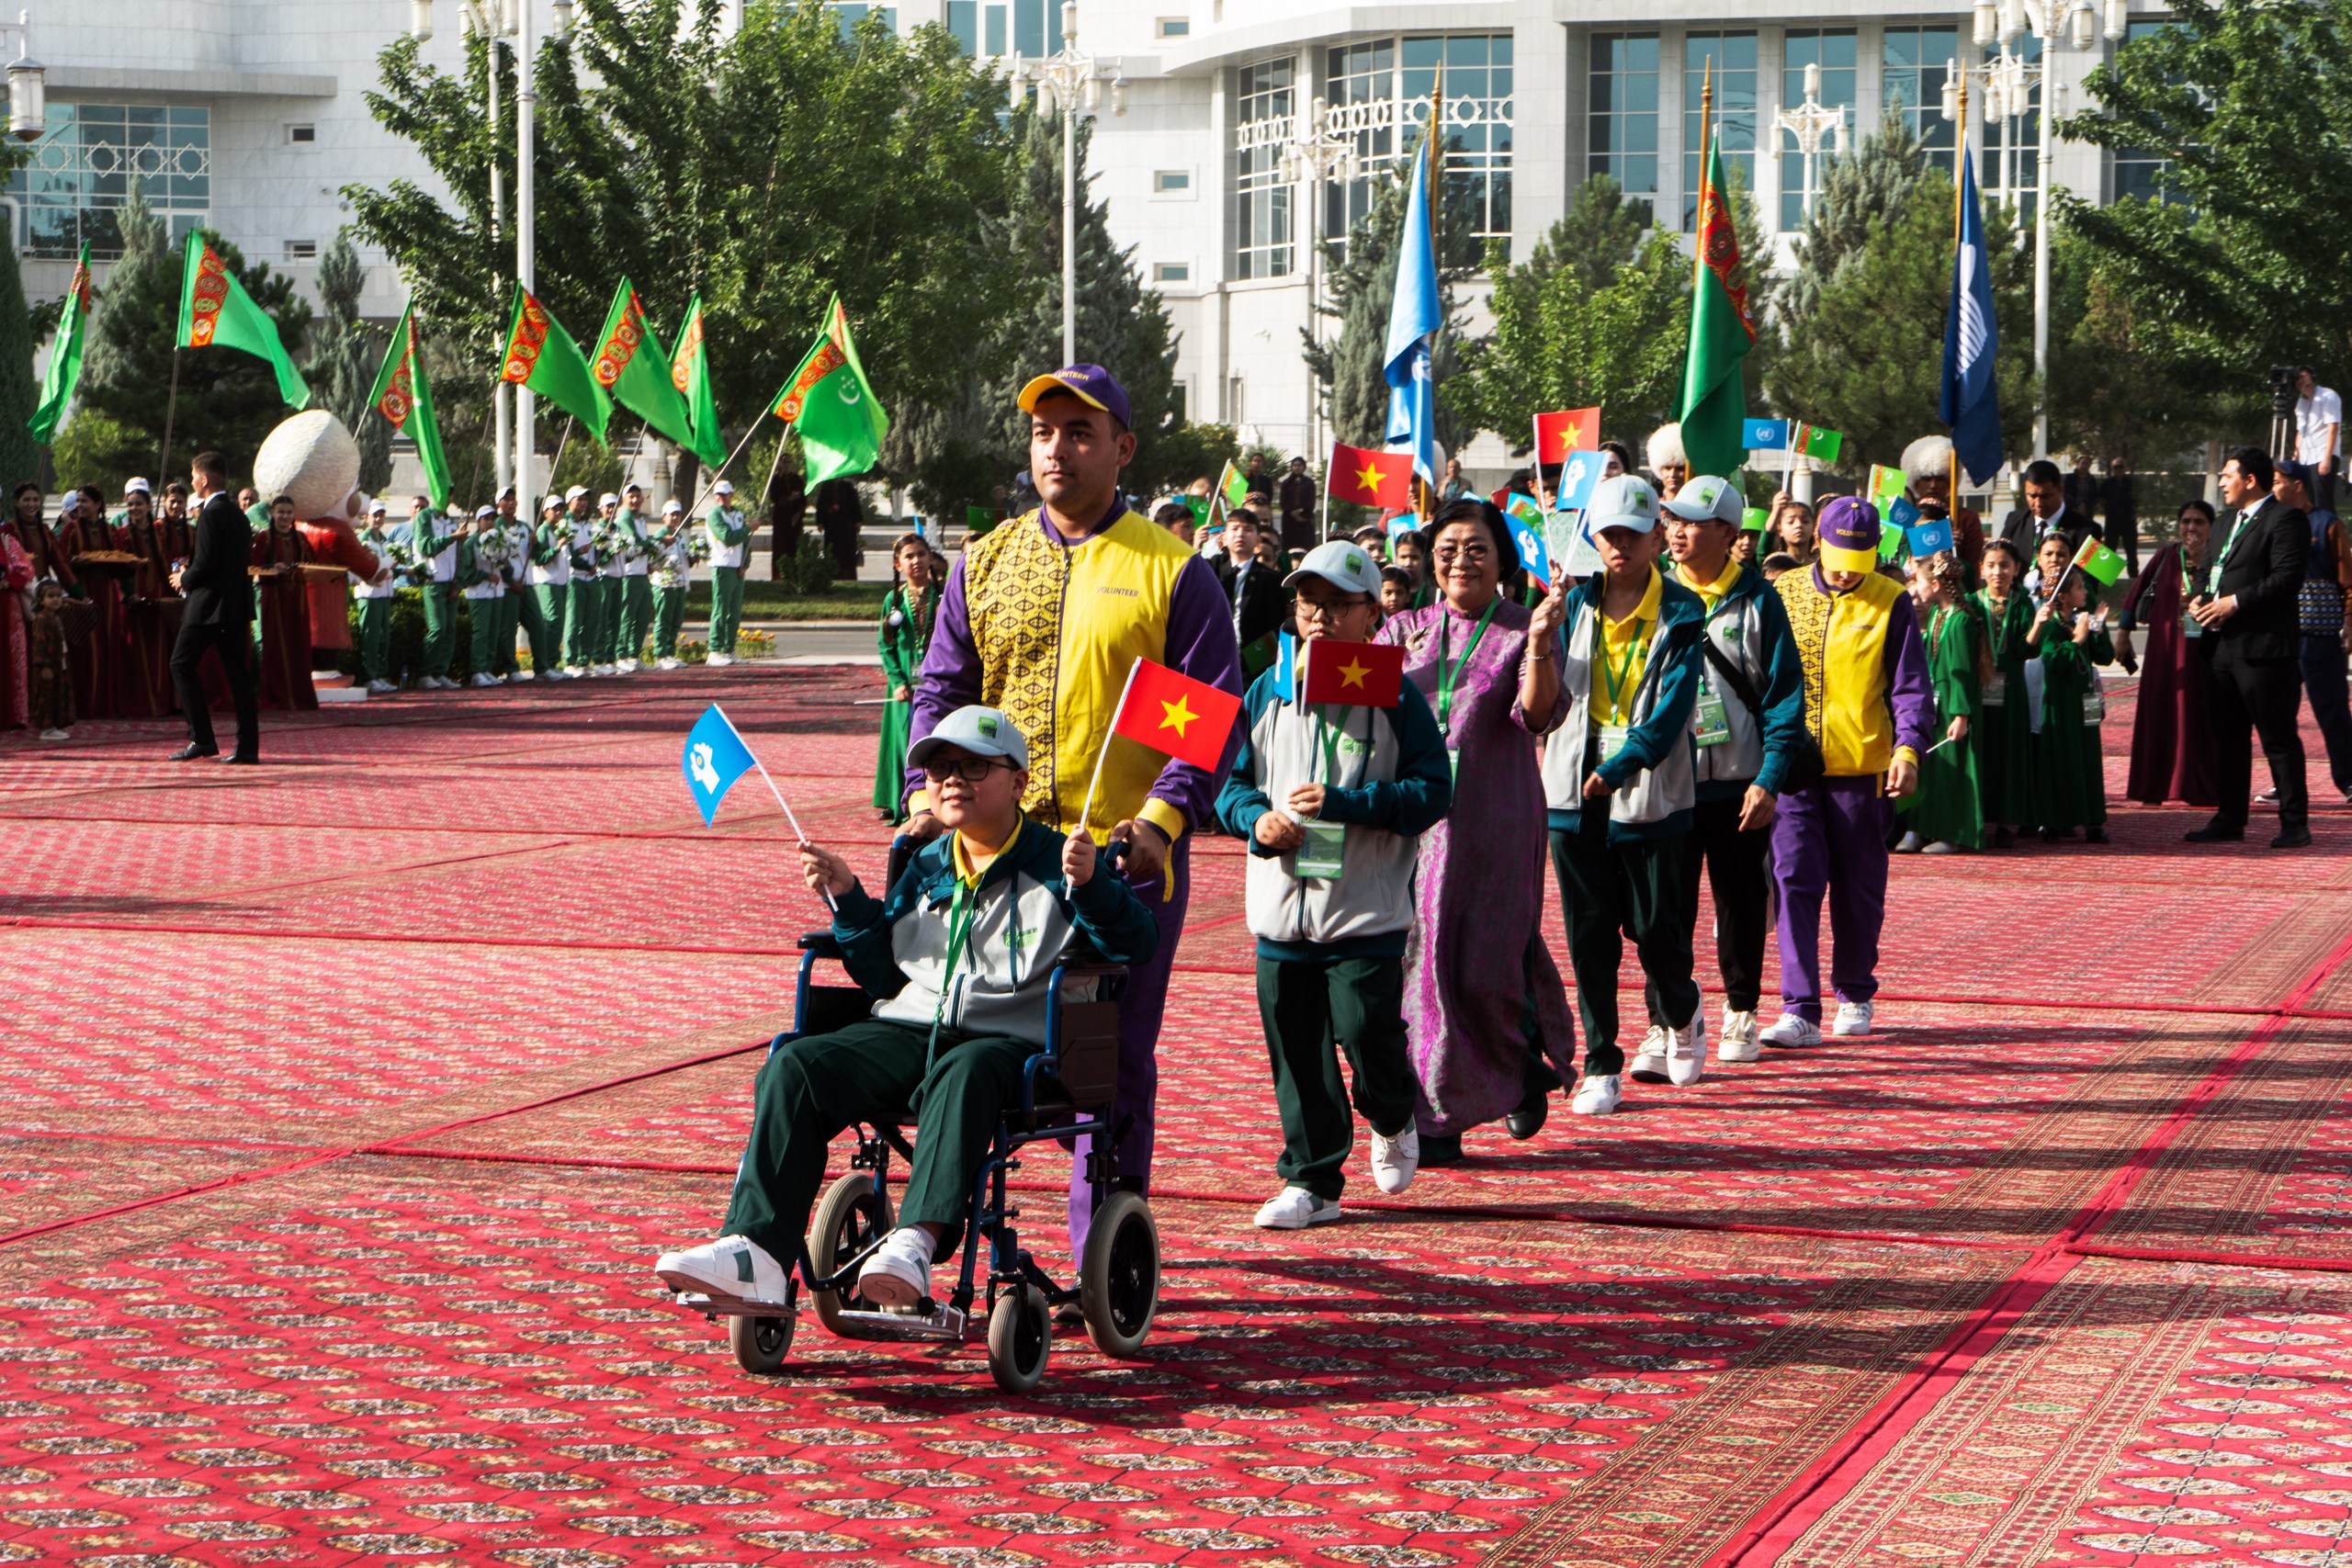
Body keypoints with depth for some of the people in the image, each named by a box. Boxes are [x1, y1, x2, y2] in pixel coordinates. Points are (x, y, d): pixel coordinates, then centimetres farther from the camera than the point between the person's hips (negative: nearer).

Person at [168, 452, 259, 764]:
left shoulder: (211, 515, -14)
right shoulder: (238, 515, 13)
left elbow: (205, 564, -20)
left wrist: (184, 578, 0)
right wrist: (190, 574, 18)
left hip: (210, 604, -8)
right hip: (238, 604, 8)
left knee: (182, 664, 0)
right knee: (238, 672, 6)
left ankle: (202, 738, -5)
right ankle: (248, 746, 3)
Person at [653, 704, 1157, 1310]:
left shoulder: (1054, 863, 6)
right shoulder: (926, 869, 22)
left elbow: (1138, 943, -4)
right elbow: (883, 975, 24)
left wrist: (1092, 886, -22)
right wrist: (848, 901, 10)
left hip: (1009, 1041, -5)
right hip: (905, 1032, 5)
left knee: (963, 1074, -42)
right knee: (794, 1067, -20)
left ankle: (918, 1240, -56)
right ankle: (755, 1250, -33)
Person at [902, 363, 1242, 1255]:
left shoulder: (1173, 572, 1)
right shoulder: (985, 564, 12)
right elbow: (942, 690, 13)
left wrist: (1161, 818, -17)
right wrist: (927, 796, -3)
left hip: (1127, 857, -3)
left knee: (1116, 1062, 2)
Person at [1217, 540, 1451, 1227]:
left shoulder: (1395, 698, -2)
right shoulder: (1267, 693, 8)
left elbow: (1432, 791, -7)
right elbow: (1231, 779, 14)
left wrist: (1345, 802, -17)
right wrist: (1256, 818, -8)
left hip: (1367, 911, -4)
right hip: (1282, 909, 4)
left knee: (1367, 1033, -11)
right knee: (1295, 1052, 5)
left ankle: (1392, 1120, 22)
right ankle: (1311, 1182, 15)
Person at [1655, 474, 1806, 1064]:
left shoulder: (1756, 599, -1)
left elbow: (1784, 692, -2)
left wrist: (1770, 778, -11)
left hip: (1739, 782, -1)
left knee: (1742, 902, 9)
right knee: (1668, 905, -4)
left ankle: (1740, 1014, 23)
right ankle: (1665, 1022, 1)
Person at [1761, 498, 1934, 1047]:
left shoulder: (1891, 603, -1)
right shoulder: (1783, 594, 4)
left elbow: (1911, 686, -3)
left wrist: (1907, 748, -19)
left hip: (1862, 767, -1)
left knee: (1859, 890, 9)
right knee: (1794, 881, -9)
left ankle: (1855, 995, 27)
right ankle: (1800, 1009, -10)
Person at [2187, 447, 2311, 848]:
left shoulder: (2285, 519, -10)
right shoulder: (2234, 519, 20)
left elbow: (2287, 578, -19)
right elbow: (2214, 569, 25)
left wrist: (2235, 602, -20)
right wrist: (2200, 597, 4)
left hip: (2263, 648, -9)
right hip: (2222, 646, 9)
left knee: (2278, 738, -5)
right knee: (2228, 738, 13)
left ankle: (2295, 824, 0)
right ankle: (2229, 821, 20)